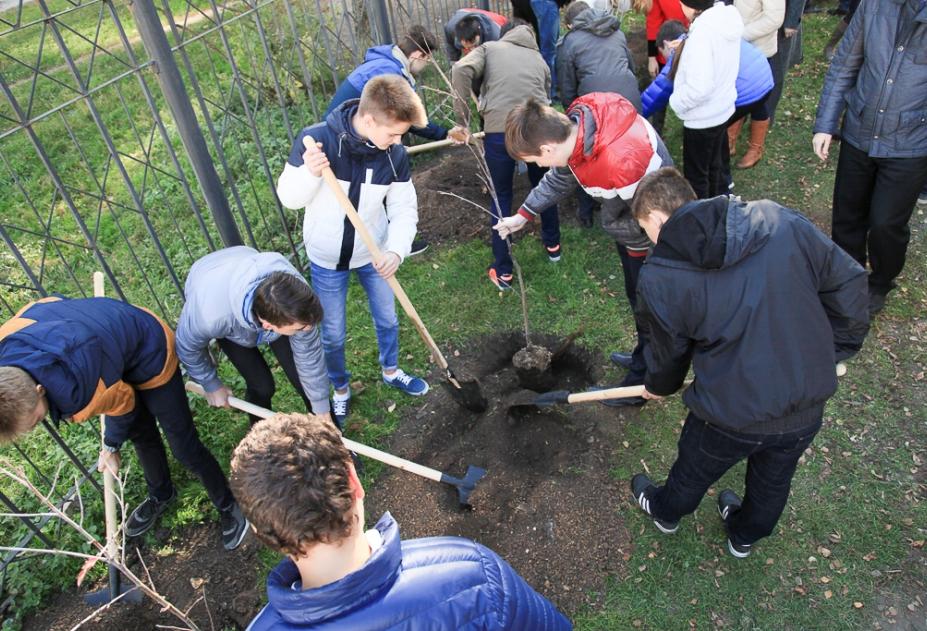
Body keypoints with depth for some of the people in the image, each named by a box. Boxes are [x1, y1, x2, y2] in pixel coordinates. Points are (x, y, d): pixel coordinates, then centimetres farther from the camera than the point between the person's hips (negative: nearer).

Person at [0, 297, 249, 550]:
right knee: (142, 436, 23)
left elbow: (123, 402, -19)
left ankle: (228, 505, 23)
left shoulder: (79, 387, -43)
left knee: (184, 446, 0)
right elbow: (46, 303, -4)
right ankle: (161, 495, 48)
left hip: (149, 352, -7)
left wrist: (110, 447, 3)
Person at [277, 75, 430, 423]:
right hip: (326, 258, -2)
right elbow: (288, 198, -16)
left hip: (374, 254, 3)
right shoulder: (315, 140, -25)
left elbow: (404, 210, -10)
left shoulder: (395, 154, -17)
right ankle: (340, 388, 42)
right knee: (332, 334, 13)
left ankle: (391, 371, 51)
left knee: (387, 319, 21)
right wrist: (309, 173, -37)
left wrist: (397, 250, -27)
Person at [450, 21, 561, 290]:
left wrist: (463, 121, -1)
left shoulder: (489, 48, 20)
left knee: (501, 196, 13)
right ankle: (553, 244, 46)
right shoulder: (538, 58, 29)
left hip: (499, 130, -2)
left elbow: (461, 70, -1)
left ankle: (503, 271, 18)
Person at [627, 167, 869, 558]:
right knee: (773, 481, 32)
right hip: (808, 407, 4)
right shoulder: (779, 220, -9)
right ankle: (744, 536, 60)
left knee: (693, 471, 29)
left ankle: (665, 512, 59)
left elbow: (668, 354, 0)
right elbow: (848, 283, -2)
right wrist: (831, 353, 12)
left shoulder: (659, 280, -16)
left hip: (732, 416, -3)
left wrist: (658, 386, 23)